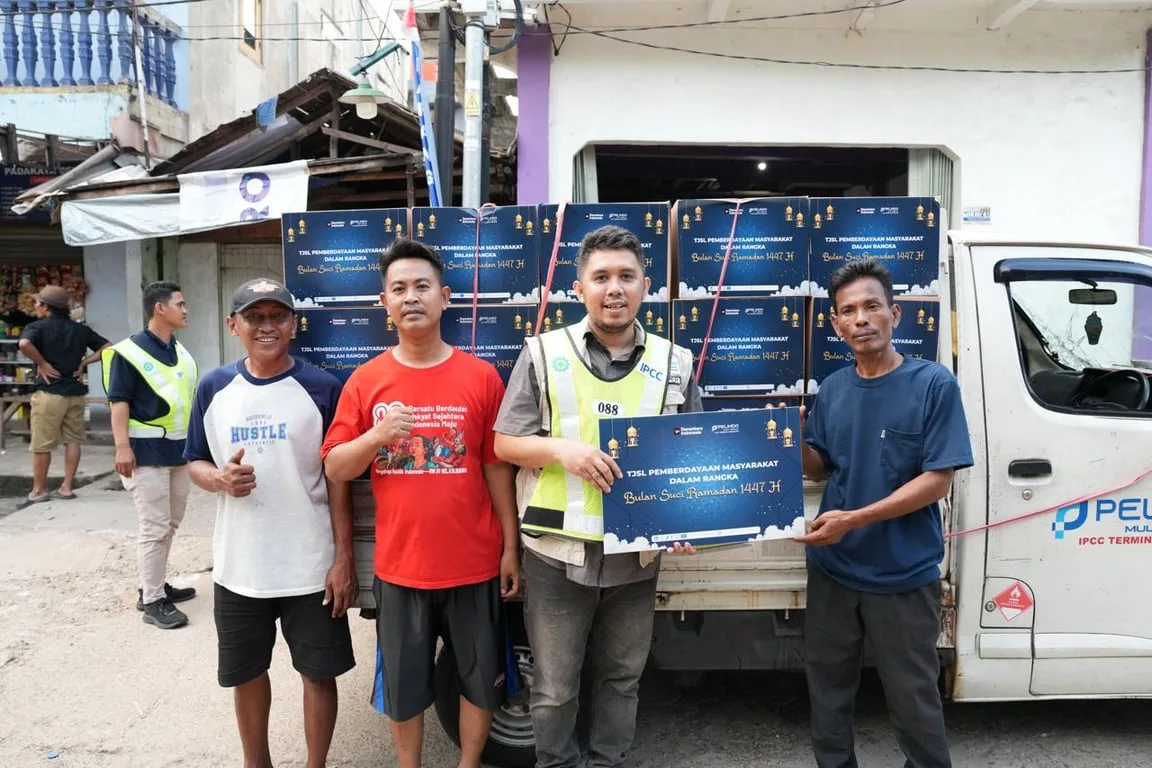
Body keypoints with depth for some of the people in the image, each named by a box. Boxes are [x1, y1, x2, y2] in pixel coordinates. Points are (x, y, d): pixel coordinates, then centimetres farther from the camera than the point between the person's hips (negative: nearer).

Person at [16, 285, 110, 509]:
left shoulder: (38, 327, -6)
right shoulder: (80, 329, 9)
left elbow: (24, 344, -26)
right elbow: (107, 348, 9)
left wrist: (42, 363, -14)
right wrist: (84, 363, 5)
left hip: (49, 392, -5)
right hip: (75, 392, 5)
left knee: (42, 445, 5)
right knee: (72, 440, 10)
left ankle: (38, 491, 13)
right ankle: (66, 488, 13)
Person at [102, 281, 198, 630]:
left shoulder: (181, 352, 13)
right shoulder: (129, 352, -10)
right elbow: (119, 402, -13)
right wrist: (122, 447, -20)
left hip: (180, 450, 8)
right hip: (147, 452, -8)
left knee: (171, 524, 15)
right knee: (154, 527, -4)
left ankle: (156, 585, 29)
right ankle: (152, 600, 5)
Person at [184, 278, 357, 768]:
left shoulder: (322, 388, -8)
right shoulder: (213, 388, 1)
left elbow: (337, 478, -6)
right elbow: (195, 463, 10)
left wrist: (344, 558, -9)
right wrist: (219, 479, -14)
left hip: (312, 567, -3)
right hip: (238, 567, 3)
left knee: (319, 673, 10)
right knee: (246, 674, 19)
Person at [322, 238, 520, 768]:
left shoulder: (481, 376, -5)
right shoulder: (365, 380, -2)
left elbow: (497, 467, -1)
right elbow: (334, 469, 0)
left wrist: (511, 547, -1)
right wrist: (375, 436, -20)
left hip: (475, 563, 0)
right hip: (399, 565, 1)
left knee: (482, 680, 15)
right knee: (403, 685, 16)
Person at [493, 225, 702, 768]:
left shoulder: (675, 362, 3)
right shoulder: (544, 352, -4)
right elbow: (505, 443, -1)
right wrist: (561, 448, -20)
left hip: (637, 554, 3)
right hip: (558, 551, -2)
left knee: (621, 678, 20)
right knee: (554, 686, 12)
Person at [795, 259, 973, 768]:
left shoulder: (934, 384, -11)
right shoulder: (832, 389, 3)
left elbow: (937, 480, -16)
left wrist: (853, 519, -23)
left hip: (903, 574, -4)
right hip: (832, 569, 5)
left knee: (913, 698, 11)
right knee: (827, 686, 18)